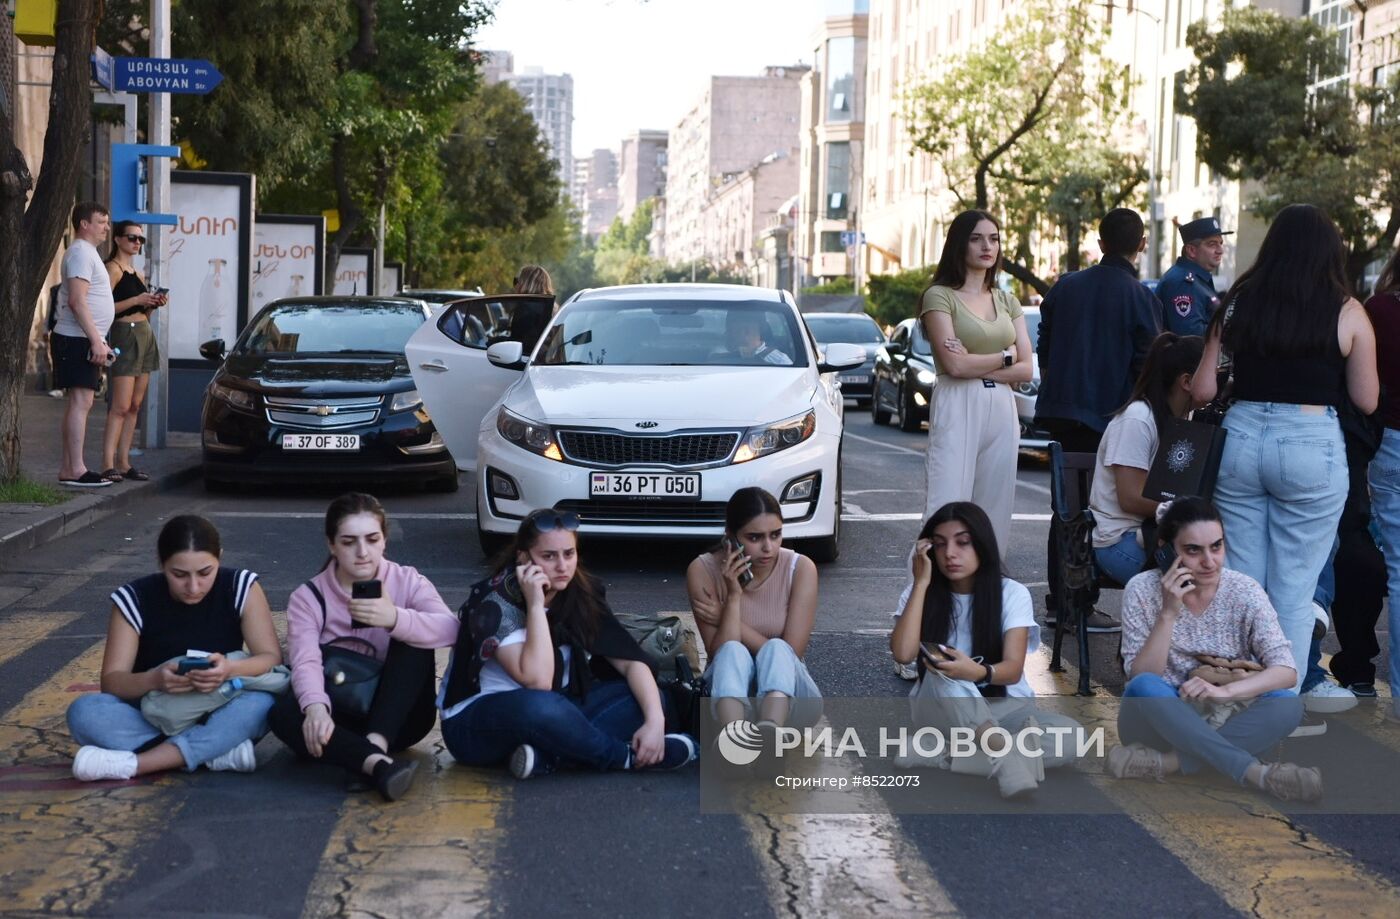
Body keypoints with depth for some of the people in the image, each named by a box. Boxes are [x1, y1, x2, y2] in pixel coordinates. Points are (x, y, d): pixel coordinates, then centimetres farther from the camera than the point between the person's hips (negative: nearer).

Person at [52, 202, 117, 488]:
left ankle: (67, 469, 13)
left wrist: (99, 341, 23)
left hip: (85, 340, 11)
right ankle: (76, 470, -15)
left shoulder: (87, 252, 21)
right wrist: (96, 340, -24)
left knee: (79, 403, 10)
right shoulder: (81, 252, -11)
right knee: (81, 402, -13)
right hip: (78, 339, -11)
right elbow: (77, 301, -21)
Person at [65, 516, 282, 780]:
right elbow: (111, 681, -13)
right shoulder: (135, 599, -9)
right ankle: (218, 752, -29)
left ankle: (131, 764, -31)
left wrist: (230, 669, -36)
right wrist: (153, 680, -36)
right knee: (84, 711, -29)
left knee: (262, 701, -34)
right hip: (153, 720, 1)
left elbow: (272, 658, -14)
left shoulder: (241, 587, -8)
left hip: (218, 721, 0)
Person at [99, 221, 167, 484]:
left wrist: (154, 304, 6)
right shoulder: (113, 269, -6)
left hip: (145, 335, 9)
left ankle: (123, 462, 9)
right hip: (124, 336, -9)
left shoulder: (137, 273, 20)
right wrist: (138, 300, -19)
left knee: (135, 406, 7)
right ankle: (108, 464, -15)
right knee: (121, 405, -13)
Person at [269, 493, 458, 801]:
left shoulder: (408, 581, -3)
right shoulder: (308, 597, -3)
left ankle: (376, 746, -35)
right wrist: (316, 706, -43)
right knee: (285, 713, -30)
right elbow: (305, 661, -21)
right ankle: (379, 763, -48)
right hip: (342, 716, 0)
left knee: (413, 639, -24)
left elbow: (449, 630, -22)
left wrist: (395, 619, -41)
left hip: (398, 717, 0)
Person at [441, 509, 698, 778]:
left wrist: (655, 720, -24)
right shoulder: (497, 602, -22)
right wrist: (535, 605, -32)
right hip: (476, 721, -7)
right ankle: (630, 757, -17)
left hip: (549, 714, 7)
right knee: (539, 706, -40)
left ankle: (545, 757, -27)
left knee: (642, 695, -12)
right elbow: (538, 681, -31)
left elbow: (631, 660, -9)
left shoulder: (583, 594, -5)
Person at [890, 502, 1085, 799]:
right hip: (942, 710, -1)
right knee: (943, 674, -36)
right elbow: (903, 653, -21)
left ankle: (942, 755, -34)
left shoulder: (1012, 593, -5)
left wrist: (978, 673, -41)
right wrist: (922, 583, -17)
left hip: (1003, 707, 1)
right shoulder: (921, 593, -3)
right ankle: (1007, 757, -42)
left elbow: (1013, 669, -17)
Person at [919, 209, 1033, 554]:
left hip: (1002, 412, 5)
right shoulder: (940, 296, 1)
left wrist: (976, 364, -6)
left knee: (993, 509, 3)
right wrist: (1005, 357, 3)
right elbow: (955, 365, -11)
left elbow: (1025, 370, 8)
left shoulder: (1007, 302, 18)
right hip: (957, 411, -5)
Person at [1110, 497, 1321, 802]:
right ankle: (1256, 774, -35)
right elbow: (1140, 679, -15)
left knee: (1288, 704, -27)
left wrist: (1224, 692, -31)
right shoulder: (1143, 590, -10)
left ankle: (1165, 762, -29)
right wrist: (1168, 614, -26)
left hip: (1222, 721, 2)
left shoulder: (1244, 591, -8)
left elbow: (1286, 672, -14)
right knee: (1145, 687, -34)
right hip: (1160, 720, -1)